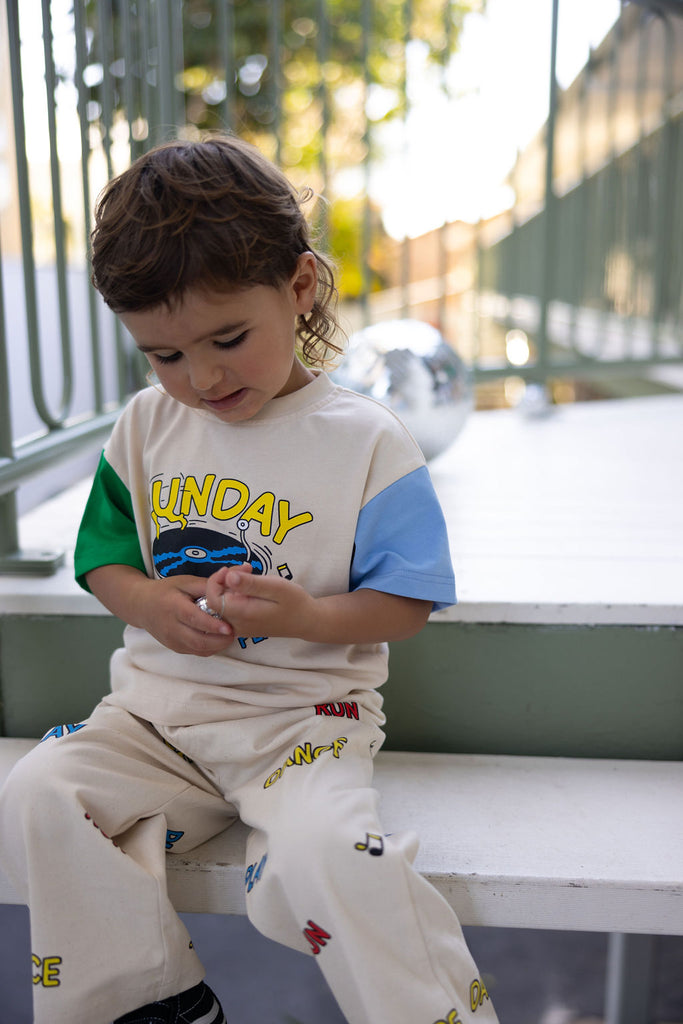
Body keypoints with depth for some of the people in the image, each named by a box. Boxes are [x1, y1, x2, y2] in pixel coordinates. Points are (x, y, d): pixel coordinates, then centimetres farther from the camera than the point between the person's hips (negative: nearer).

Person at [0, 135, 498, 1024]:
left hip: (303, 710, -4)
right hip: (159, 703, 5)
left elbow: (406, 602, -4)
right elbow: (103, 556, 12)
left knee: (321, 856, -31)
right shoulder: (145, 427, 6)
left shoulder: (367, 442, -7)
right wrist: (151, 602, -10)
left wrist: (309, 617, -24)